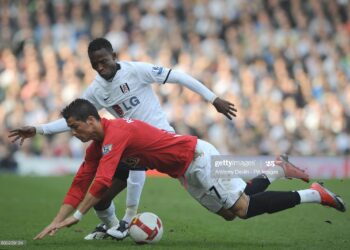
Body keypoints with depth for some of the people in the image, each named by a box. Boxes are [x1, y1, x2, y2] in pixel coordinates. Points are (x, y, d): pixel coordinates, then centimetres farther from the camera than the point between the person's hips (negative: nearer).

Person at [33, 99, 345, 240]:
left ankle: (312, 194, -3)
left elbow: (102, 182, -31)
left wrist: (76, 216, -26)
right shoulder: (96, 147, 6)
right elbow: (81, 184, 7)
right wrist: (56, 222, 0)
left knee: (242, 209, -9)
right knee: (229, 213, 14)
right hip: (187, 171, 9)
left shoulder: (115, 133, -23)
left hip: (197, 157, -9)